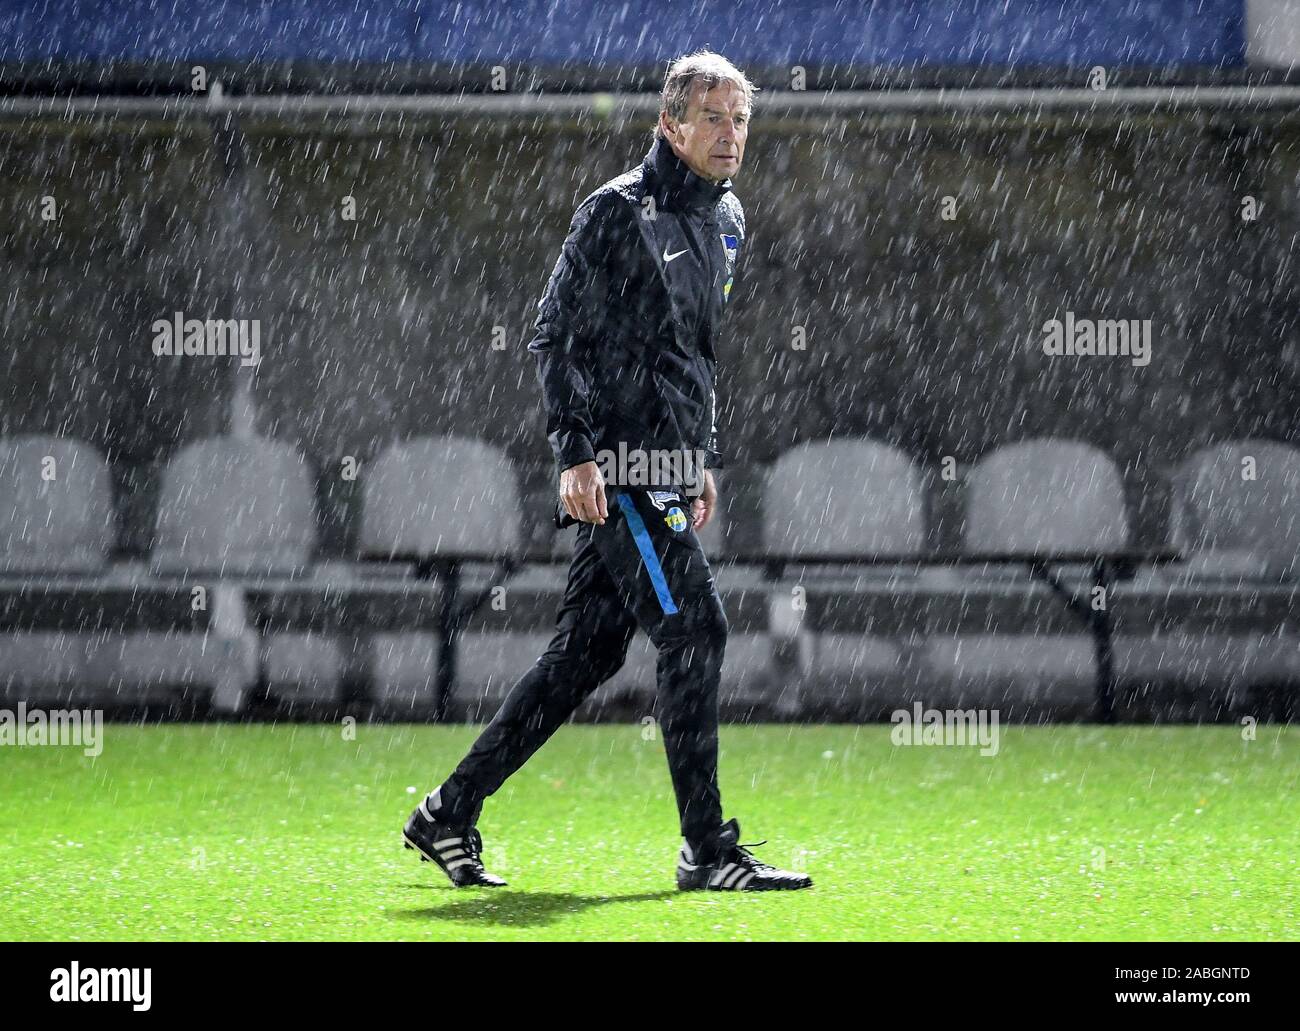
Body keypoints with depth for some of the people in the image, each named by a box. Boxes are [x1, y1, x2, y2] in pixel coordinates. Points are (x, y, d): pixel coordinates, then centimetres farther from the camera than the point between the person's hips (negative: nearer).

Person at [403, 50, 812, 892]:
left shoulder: (727, 220, 16)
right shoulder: (619, 213, -10)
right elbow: (556, 335, -11)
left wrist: (706, 458, 23)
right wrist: (577, 454, -18)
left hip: (667, 469, 9)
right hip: (618, 468, -9)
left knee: (586, 653, 9)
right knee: (695, 630, -12)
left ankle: (450, 815, 16)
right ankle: (709, 851, -7)